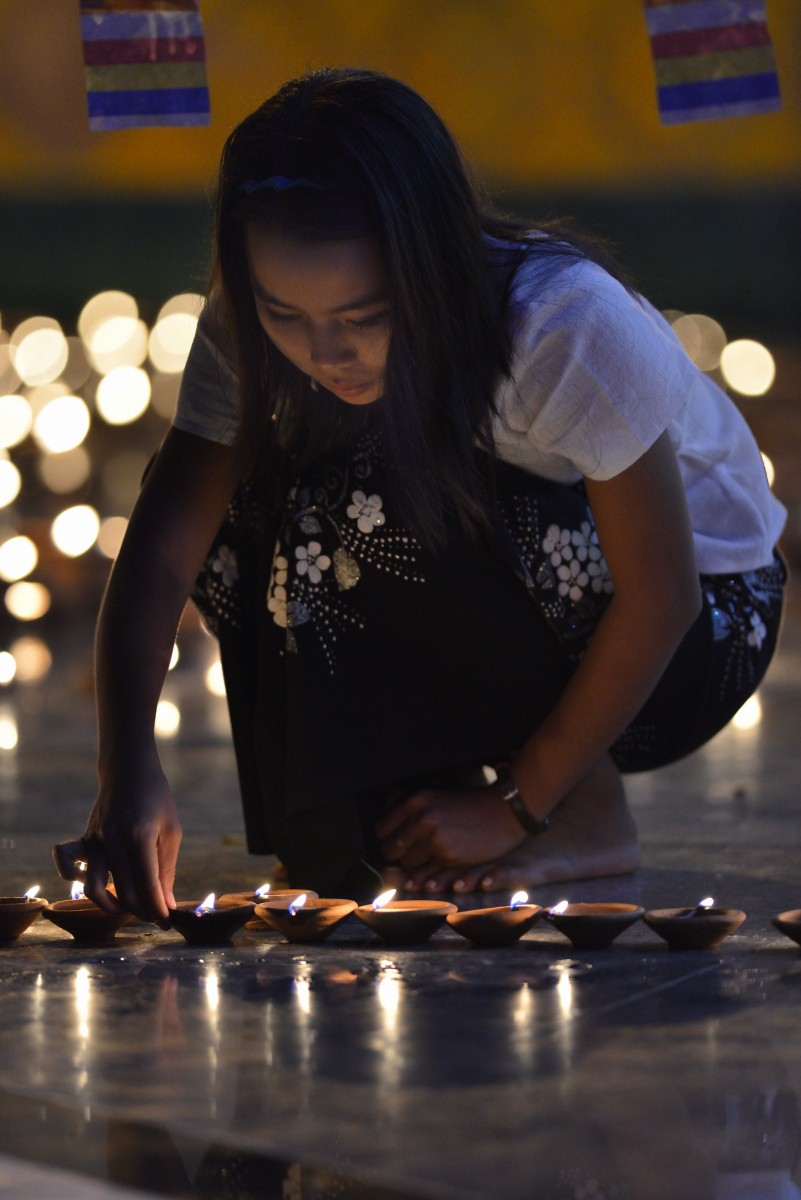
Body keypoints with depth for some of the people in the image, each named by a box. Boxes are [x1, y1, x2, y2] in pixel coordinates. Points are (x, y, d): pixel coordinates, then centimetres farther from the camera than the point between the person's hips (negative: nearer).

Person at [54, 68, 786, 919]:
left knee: (389, 502, -31)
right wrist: (128, 766, -38)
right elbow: (162, 550, -22)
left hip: (702, 624, -5)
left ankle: (588, 815, -14)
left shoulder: (569, 326, -32)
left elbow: (661, 599, -26)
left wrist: (517, 808, -23)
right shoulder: (254, 331, -17)